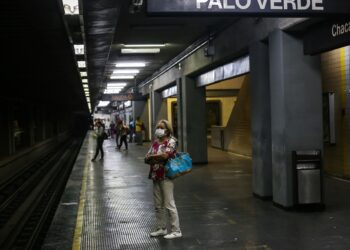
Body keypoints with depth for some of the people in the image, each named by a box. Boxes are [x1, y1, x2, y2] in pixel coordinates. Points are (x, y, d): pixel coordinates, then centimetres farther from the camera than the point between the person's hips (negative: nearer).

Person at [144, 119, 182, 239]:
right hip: (155, 177, 7)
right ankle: (161, 228, 24)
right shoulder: (155, 142, 13)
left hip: (166, 177, -7)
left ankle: (176, 230, 3)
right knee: (158, 205, 12)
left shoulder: (171, 141, -7)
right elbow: (147, 158, 8)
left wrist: (152, 156, -7)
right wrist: (158, 157, -12)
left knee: (169, 205, -4)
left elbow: (165, 155, -23)